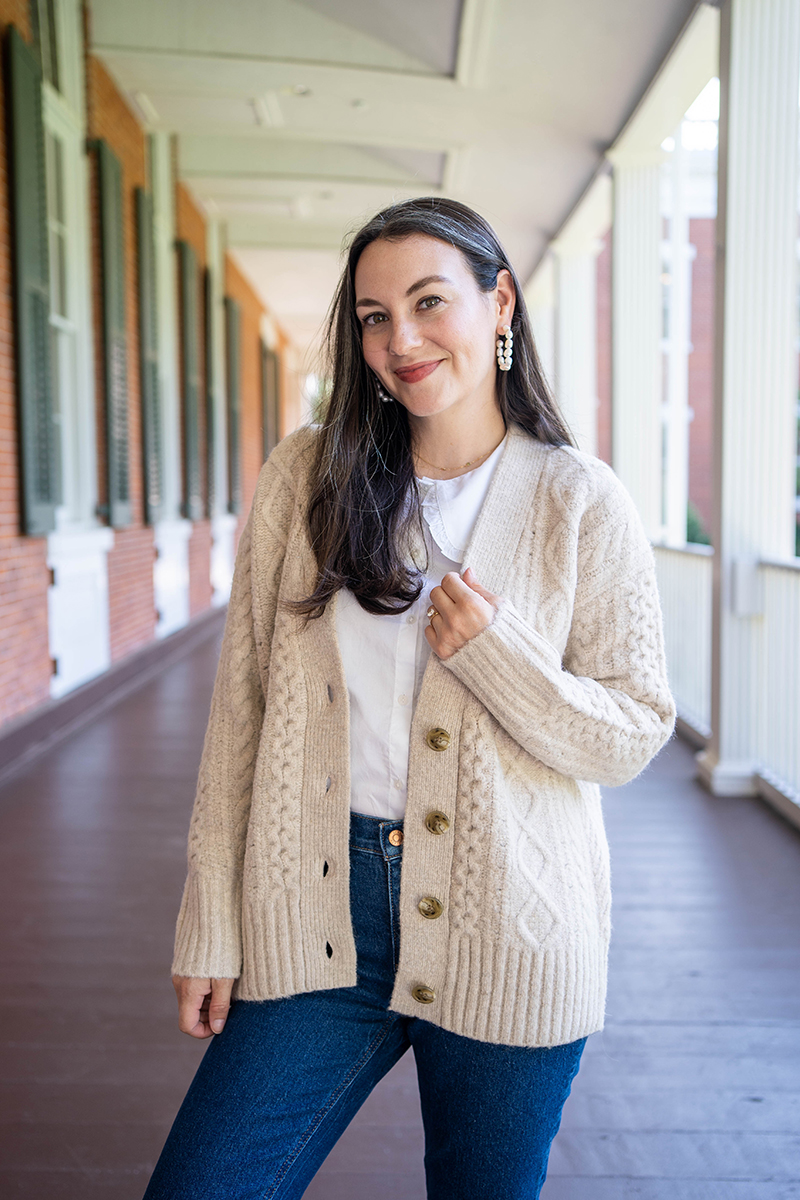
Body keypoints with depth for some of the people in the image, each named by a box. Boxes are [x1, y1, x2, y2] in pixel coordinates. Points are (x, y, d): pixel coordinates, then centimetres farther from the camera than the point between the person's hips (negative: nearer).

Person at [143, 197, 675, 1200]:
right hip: (320, 915, 2)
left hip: (508, 931, -1)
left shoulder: (581, 504, -4)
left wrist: (497, 657, -19)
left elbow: (634, 736, -2)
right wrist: (210, 925, 1)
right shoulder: (305, 477, 0)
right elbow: (241, 707, 1)